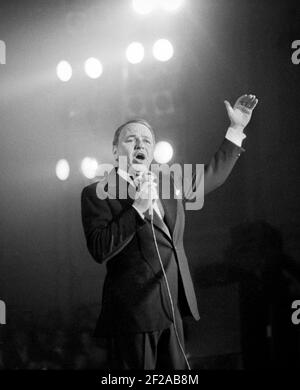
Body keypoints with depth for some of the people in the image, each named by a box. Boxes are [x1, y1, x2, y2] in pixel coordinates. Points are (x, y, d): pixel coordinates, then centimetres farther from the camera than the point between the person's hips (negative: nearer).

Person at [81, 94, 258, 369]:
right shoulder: (96, 194, -4)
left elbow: (212, 177, 28)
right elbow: (99, 251, -15)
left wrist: (237, 129, 25)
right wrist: (138, 208, -19)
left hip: (172, 313, 6)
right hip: (133, 314, -6)